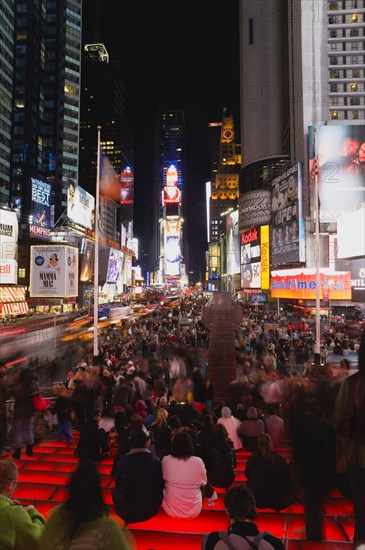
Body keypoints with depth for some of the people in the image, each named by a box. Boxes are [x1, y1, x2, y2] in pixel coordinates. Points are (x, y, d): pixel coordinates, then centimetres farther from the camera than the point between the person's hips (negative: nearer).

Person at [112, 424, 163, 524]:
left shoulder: (122, 460, -15)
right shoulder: (156, 462, -17)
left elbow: (118, 483, 2)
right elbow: (160, 486, -4)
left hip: (125, 513, 0)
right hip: (150, 512, 0)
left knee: (115, 490, 24)